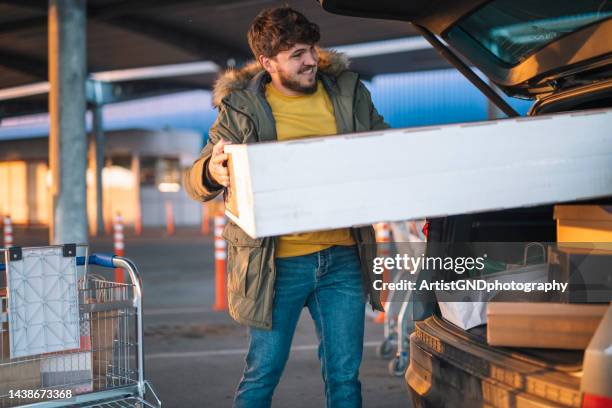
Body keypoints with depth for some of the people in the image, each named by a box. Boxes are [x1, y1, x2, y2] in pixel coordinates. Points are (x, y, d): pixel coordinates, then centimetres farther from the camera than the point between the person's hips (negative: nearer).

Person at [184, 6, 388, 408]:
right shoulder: (243, 107, -3)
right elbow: (195, 181, -5)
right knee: (263, 372, 5)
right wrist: (212, 173, -30)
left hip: (343, 258, 3)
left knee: (345, 374, 10)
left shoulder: (348, 92, 6)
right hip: (278, 264, -3)